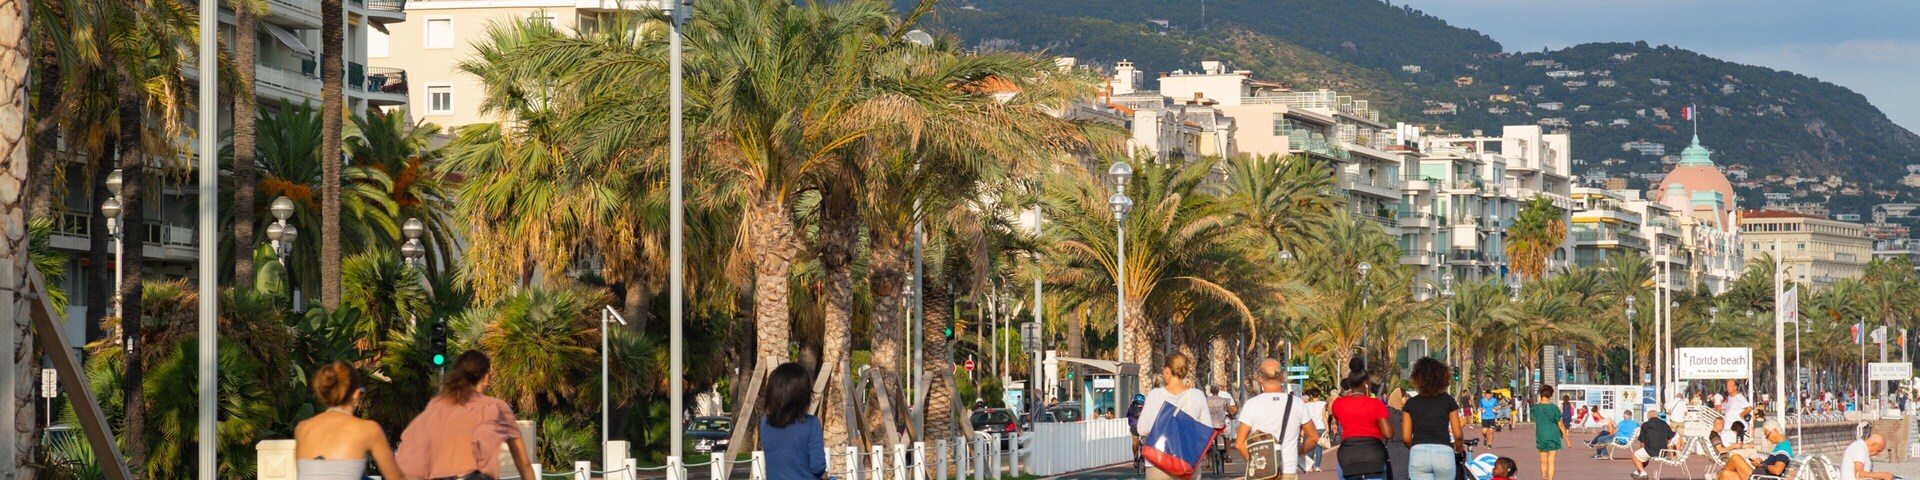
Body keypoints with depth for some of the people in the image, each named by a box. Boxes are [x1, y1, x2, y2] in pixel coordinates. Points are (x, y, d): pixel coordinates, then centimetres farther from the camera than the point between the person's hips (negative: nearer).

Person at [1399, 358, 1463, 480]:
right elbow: (1458, 435, 4)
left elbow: (1406, 438, 6)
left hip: (1418, 455, 0)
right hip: (1444, 453, 0)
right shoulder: (1448, 401, 7)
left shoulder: (1411, 403, 9)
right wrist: (1459, 449, 25)